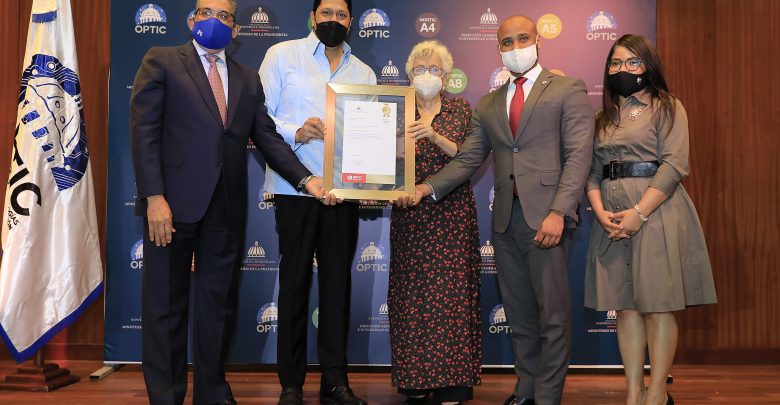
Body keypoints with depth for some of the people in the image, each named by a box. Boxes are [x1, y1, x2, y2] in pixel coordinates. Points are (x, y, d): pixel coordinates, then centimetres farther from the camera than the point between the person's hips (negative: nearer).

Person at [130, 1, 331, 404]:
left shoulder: (247, 79, 15)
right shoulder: (161, 61, 3)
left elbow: (267, 138, 10)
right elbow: (144, 130, -5)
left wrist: (307, 179, -4)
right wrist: (154, 197, -15)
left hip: (226, 207, 4)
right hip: (174, 203, -4)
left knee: (218, 304, 10)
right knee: (165, 305, 4)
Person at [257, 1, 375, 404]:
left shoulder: (363, 73, 15)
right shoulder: (282, 55, 5)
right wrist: (295, 133, -18)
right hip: (295, 189, -3)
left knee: (338, 283, 5)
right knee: (295, 282, 3)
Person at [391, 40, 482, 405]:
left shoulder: (460, 109, 8)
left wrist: (435, 136, -18)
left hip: (452, 216, -1)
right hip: (410, 216, 1)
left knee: (451, 293, -4)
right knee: (411, 294, -1)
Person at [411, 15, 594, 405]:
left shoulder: (567, 90, 3)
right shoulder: (488, 105, 18)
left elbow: (579, 155, -6)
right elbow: (467, 159, 12)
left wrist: (558, 212, -17)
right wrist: (429, 187, -5)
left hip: (545, 216, -5)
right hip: (505, 218, 5)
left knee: (552, 312, 0)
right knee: (518, 311, 12)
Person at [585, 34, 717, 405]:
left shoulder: (666, 107, 0)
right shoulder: (604, 117, 16)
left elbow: (674, 165, -11)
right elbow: (592, 170, 10)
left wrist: (639, 213, -18)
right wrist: (600, 211, -8)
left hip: (655, 212, -5)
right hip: (612, 218, 5)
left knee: (656, 304, -3)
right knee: (625, 305, 5)